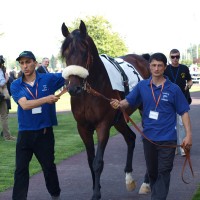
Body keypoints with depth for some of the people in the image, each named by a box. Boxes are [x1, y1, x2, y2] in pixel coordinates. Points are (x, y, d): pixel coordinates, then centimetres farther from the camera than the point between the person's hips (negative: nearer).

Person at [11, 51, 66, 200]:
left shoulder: (49, 79, -3)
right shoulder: (16, 86, -4)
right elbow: (25, 105, -19)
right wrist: (46, 99, -31)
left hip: (45, 132, 0)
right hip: (25, 133, 0)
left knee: (49, 166, 14)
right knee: (21, 169, 1)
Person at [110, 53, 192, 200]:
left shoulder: (173, 89, -7)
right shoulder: (142, 86, 1)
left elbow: (184, 112, -4)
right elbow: (128, 102, 1)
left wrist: (188, 135, -11)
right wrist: (119, 104, -23)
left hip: (167, 139, -3)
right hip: (148, 137, 4)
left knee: (163, 173, -4)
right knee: (152, 172, 17)